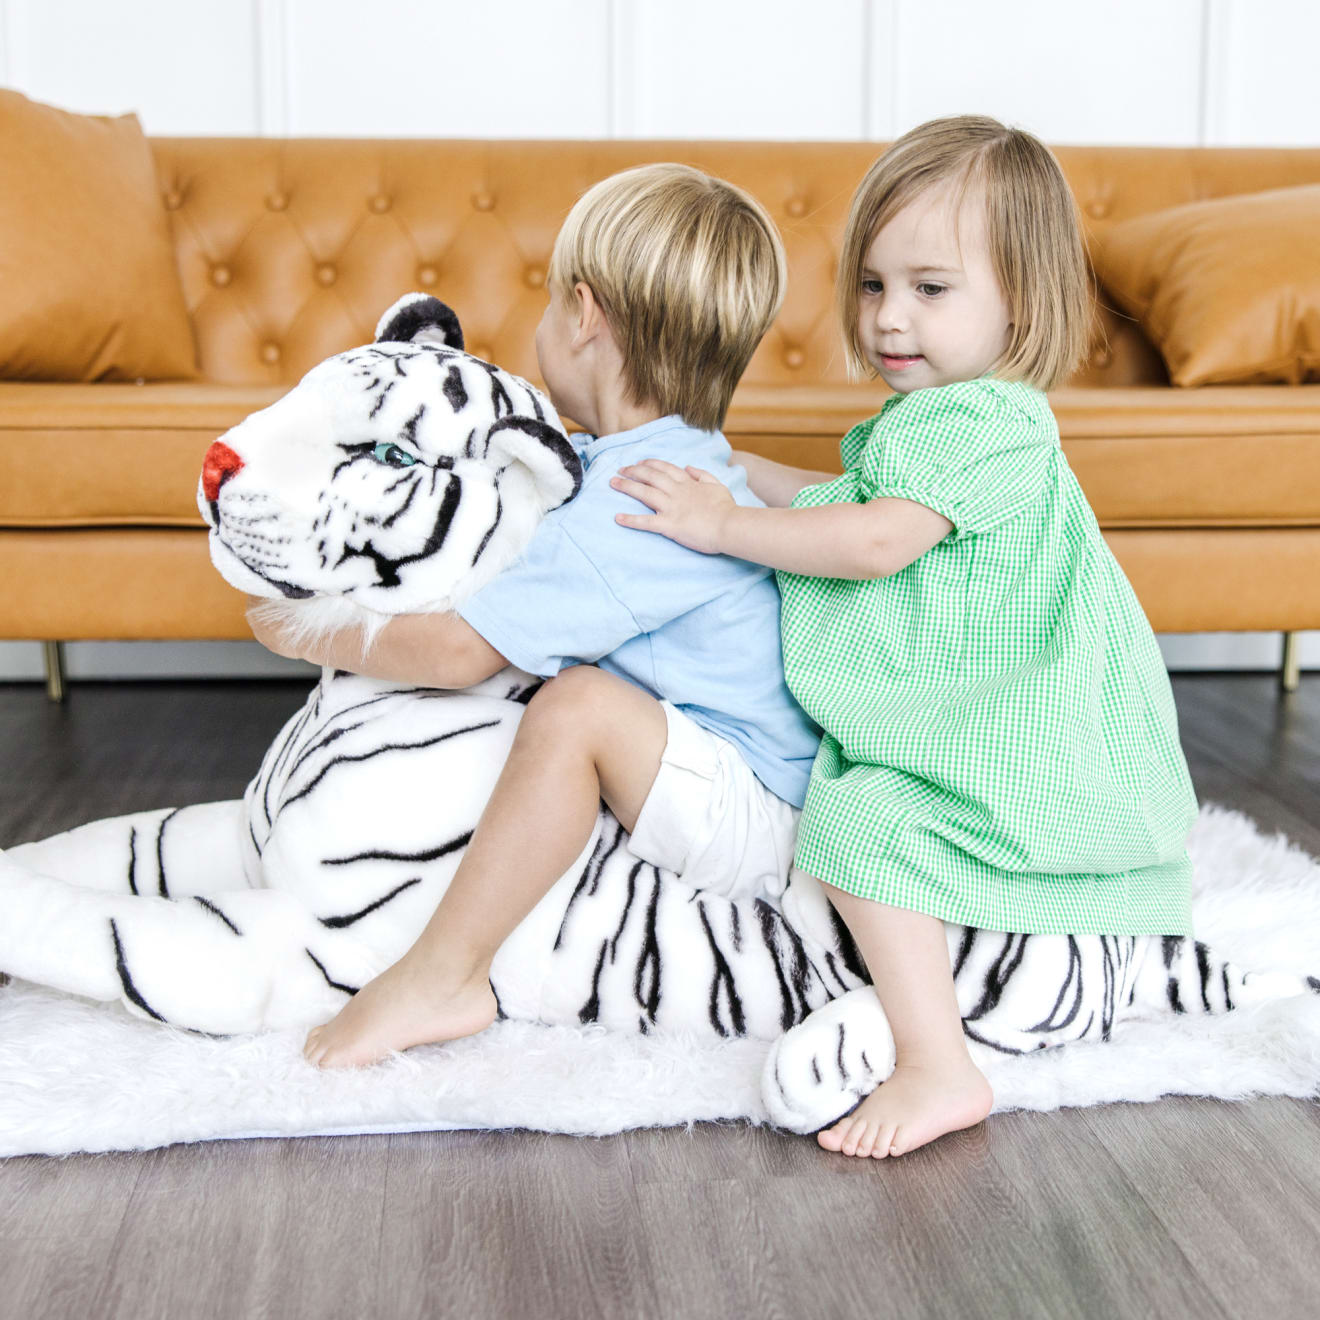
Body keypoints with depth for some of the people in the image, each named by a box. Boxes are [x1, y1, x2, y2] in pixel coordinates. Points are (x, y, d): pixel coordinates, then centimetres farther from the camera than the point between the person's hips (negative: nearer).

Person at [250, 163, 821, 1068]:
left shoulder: (640, 503, -24)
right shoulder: (686, 462, 10)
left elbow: (459, 651, -25)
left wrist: (311, 634, -9)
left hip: (754, 824, -11)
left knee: (579, 707, -31)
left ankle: (441, 978, -19)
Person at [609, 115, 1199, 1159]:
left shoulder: (989, 425, -22)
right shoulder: (939, 418, 12)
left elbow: (876, 542, -30)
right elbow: (855, 502, 24)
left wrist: (721, 525, -24)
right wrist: (734, 470, 18)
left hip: (1016, 747, -11)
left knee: (857, 820, -22)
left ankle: (940, 1069, -21)